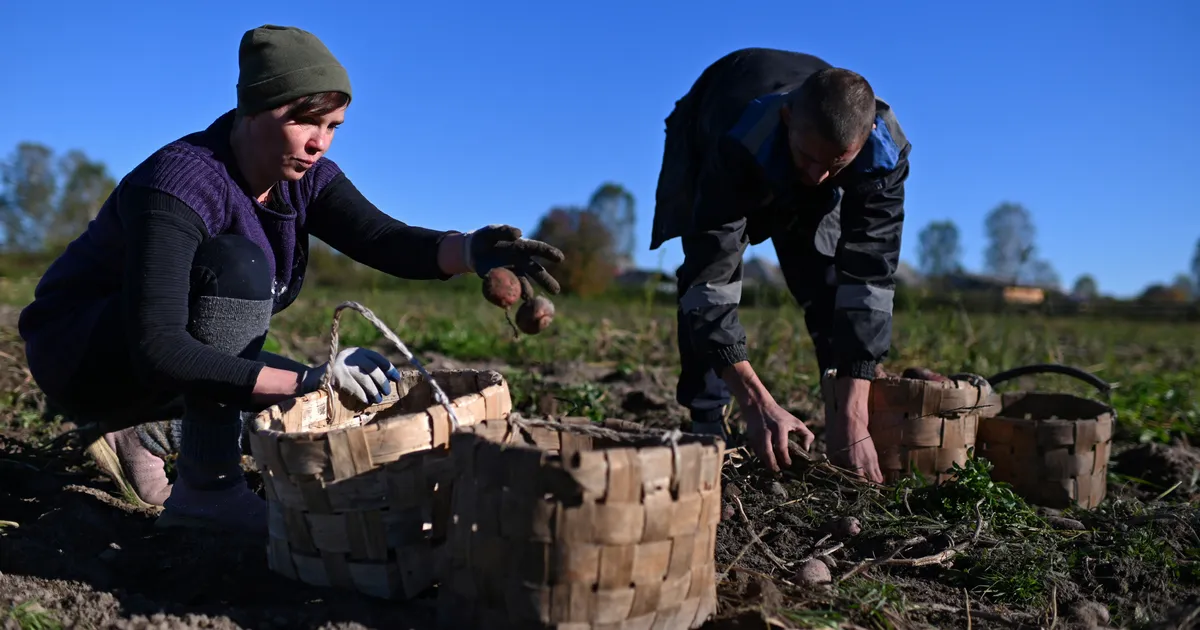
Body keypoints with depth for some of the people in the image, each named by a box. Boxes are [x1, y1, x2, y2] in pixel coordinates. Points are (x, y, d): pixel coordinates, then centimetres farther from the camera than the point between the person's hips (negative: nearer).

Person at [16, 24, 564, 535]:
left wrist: (470, 250, -46)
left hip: (171, 357, 8)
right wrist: (306, 380, -45)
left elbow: (381, 238, -26)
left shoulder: (304, 175, -9)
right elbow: (157, 351, -40)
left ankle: (140, 431, 16)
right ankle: (207, 487, -23)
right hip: (78, 357, -8)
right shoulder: (179, 185, -31)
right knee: (238, 264, -34)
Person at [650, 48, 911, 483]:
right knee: (712, 265, -24)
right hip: (707, 137, -2)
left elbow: (868, 279, -41)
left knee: (827, 282, -9)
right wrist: (757, 404, -56)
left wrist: (852, 416, -48)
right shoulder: (738, 143, -47)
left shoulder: (884, 150, -38)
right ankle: (707, 424, -13)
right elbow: (710, 279, -48)